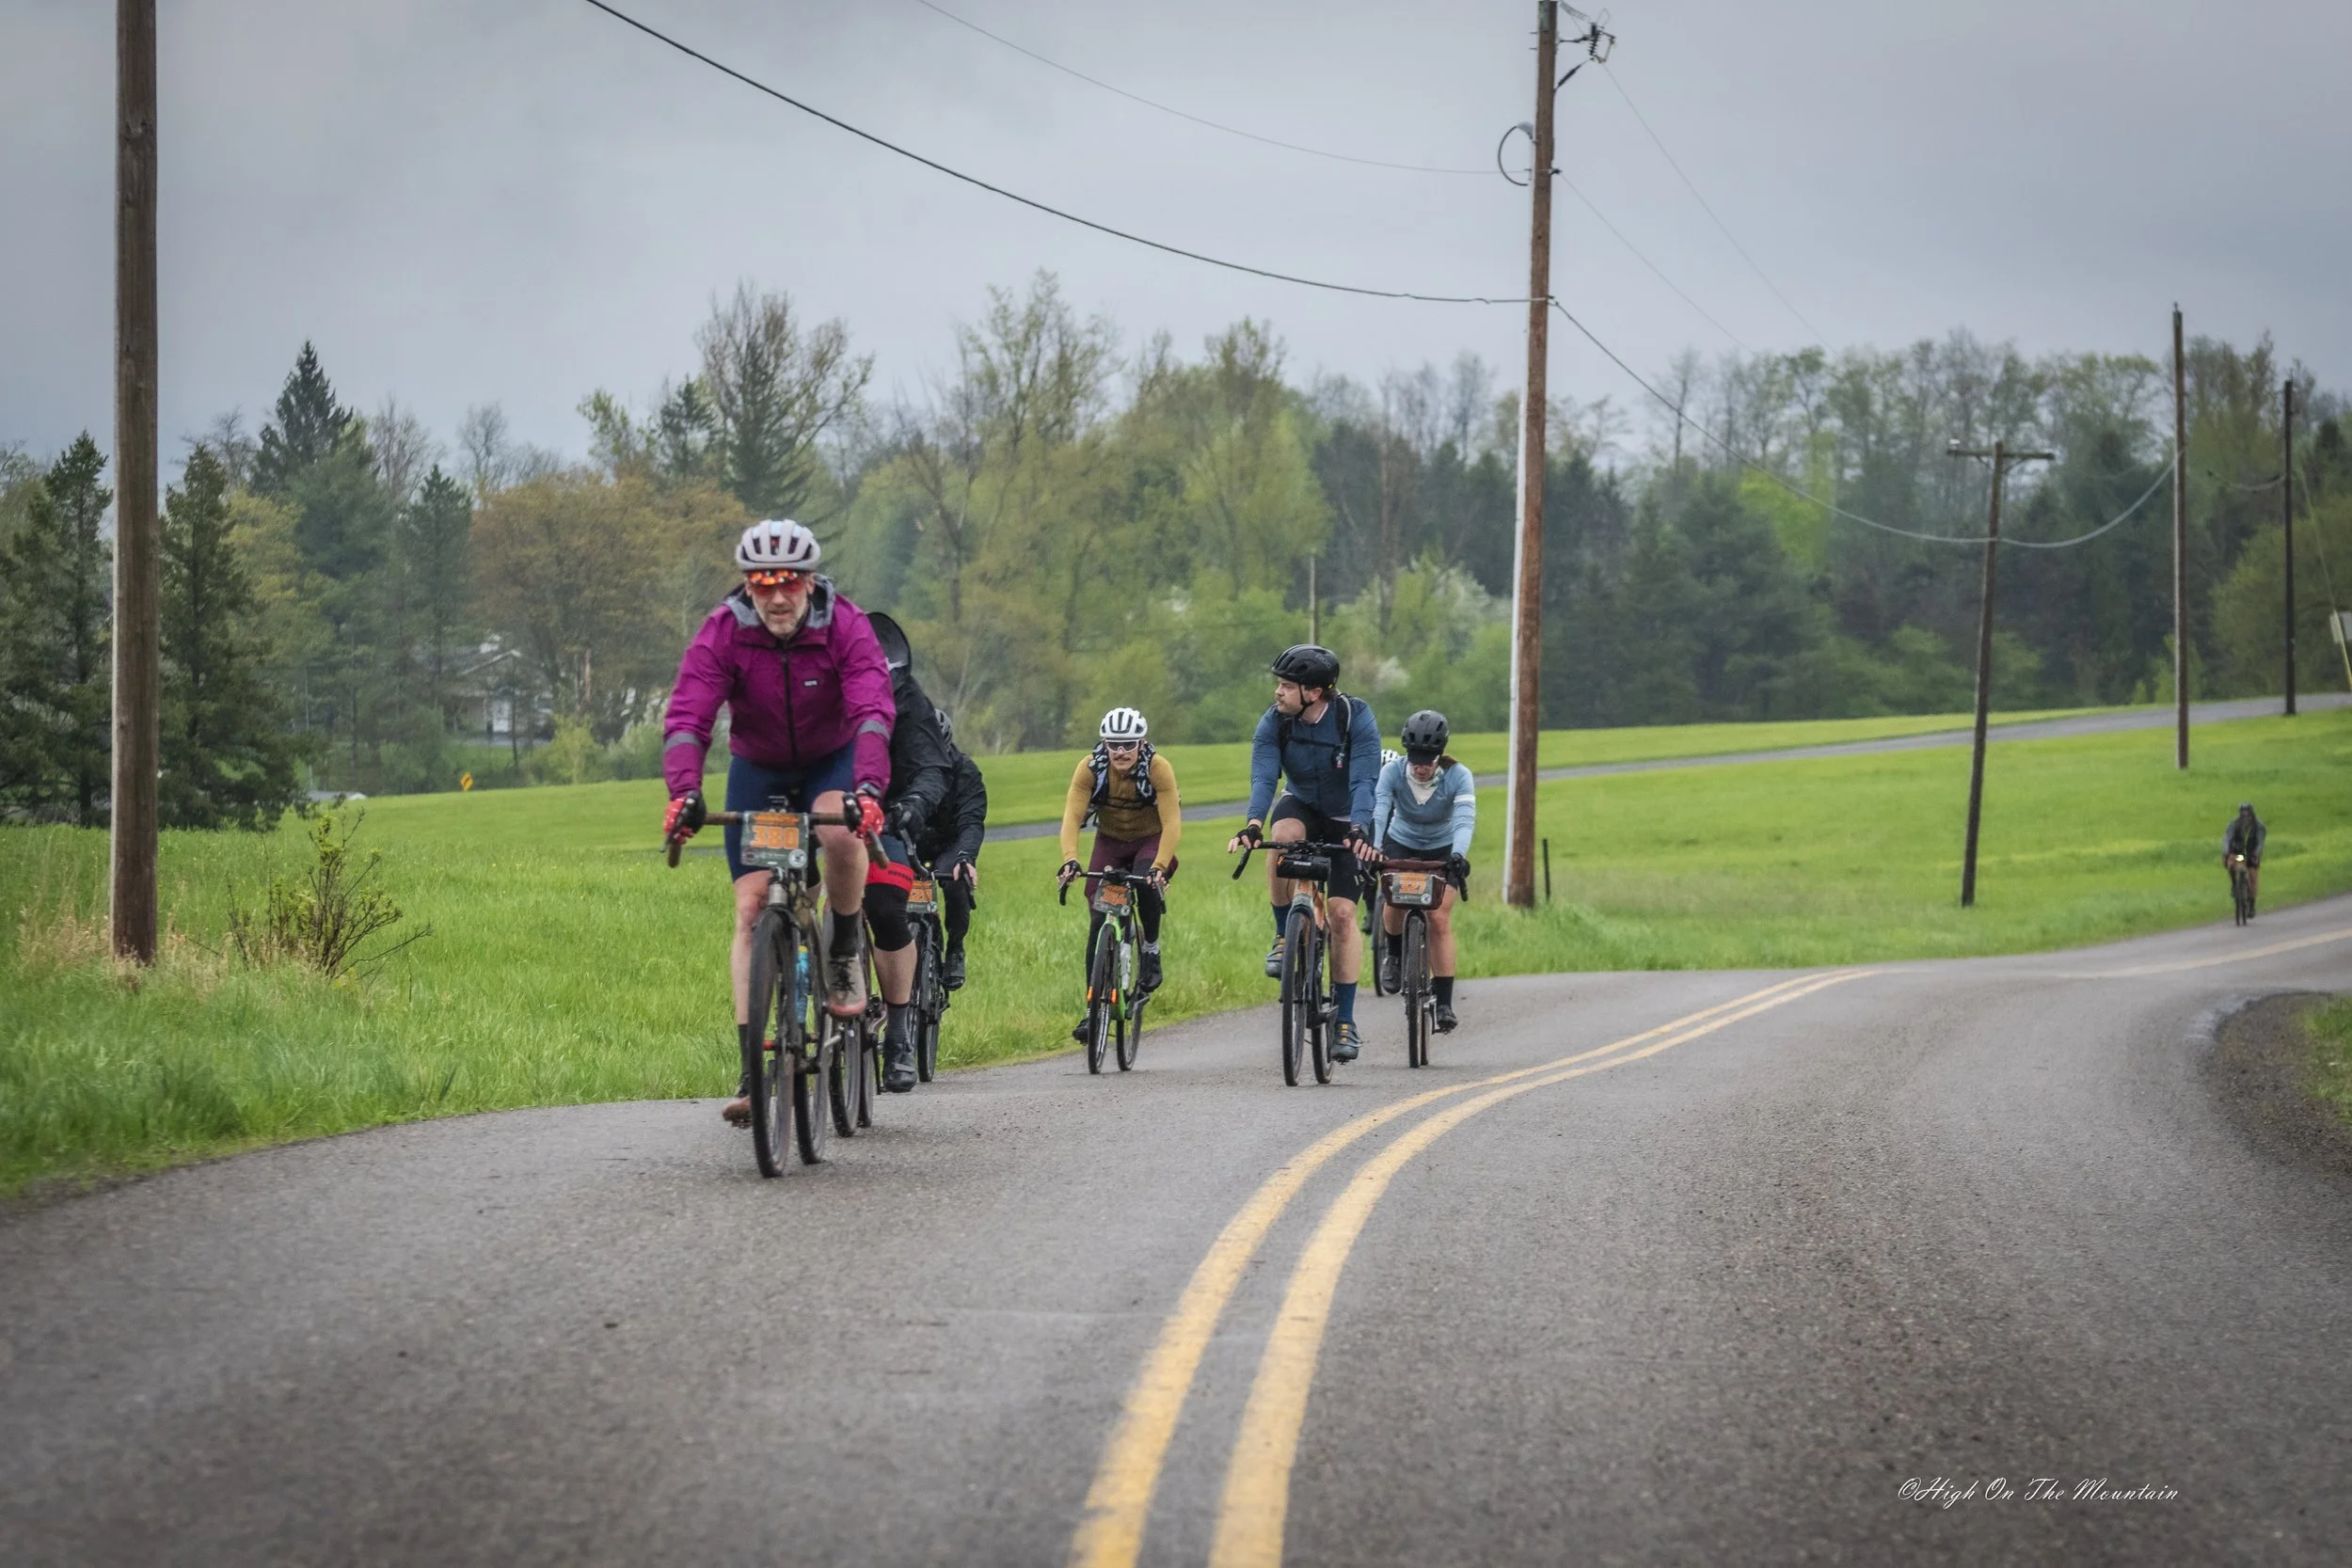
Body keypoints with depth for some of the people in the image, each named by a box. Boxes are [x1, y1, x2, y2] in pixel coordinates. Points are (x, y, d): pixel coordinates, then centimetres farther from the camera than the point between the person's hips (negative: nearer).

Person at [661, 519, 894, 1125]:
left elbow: (872, 712, -35)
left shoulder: (844, 626, -24)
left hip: (832, 761, -1)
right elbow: (687, 719, -30)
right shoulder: (722, 633, -21)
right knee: (752, 905, -9)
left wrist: (868, 790, -52)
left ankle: (844, 951, -8)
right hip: (757, 768, 1)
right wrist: (684, 793, -48)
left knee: (841, 830, -35)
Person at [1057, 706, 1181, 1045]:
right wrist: (1070, 859, -44)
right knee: (1099, 921, -9)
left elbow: (1172, 823, -30)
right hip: (1109, 842, 2)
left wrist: (1159, 866, -44)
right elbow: (1071, 817, -27)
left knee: (1147, 883, -35)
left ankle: (1151, 951, -10)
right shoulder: (1090, 768, -21)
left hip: (1150, 840, -2)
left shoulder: (1158, 769, -25)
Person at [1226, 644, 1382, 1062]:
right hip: (1301, 807, 2)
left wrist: (1359, 830, -50)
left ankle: (1345, 1020, -6)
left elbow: (1364, 781, -33)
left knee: (1342, 913, -13)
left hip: (1347, 822, -2)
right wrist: (1253, 825, -47)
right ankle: (1285, 936, -16)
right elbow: (1263, 777, -29)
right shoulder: (1274, 722, -18)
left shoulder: (1357, 718, -25)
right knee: (1283, 836, -35)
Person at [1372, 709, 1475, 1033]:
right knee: (1395, 900, -24)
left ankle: (1444, 1004, -13)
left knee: (1440, 919, -17)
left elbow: (1465, 819, -38)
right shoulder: (1393, 772, -25)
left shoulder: (1458, 776, -26)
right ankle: (1393, 953, 10)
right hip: (1400, 845, 1)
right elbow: (1377, 812, -36)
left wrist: (1458, 855, -57)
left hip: (1443, 850, -1)